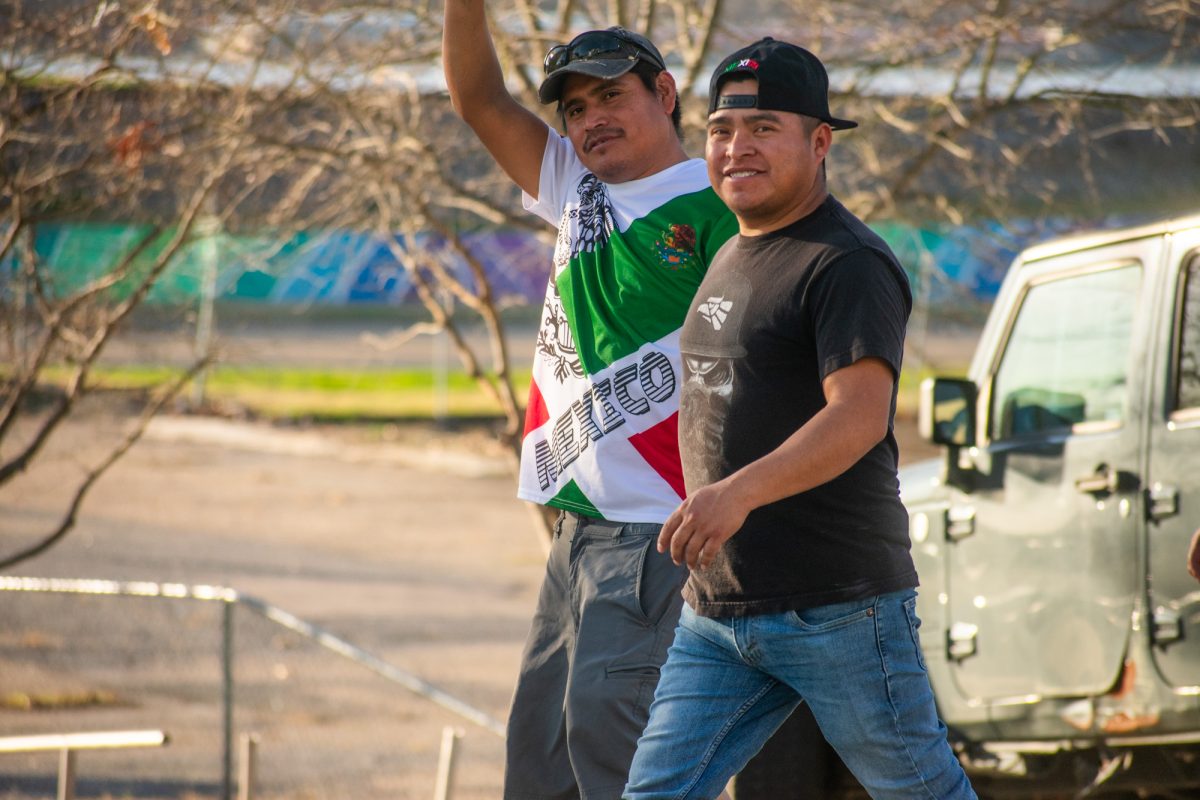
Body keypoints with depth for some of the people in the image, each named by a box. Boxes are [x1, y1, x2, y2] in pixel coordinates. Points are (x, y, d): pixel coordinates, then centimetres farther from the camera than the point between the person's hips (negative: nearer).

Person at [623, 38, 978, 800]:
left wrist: (739, 492, -37)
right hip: (717, 614, 8)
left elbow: (860, 416, -25)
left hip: (839, 612, -8)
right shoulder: (731, 257, 18)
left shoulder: (847, 264, -11)